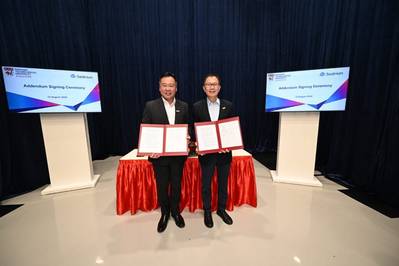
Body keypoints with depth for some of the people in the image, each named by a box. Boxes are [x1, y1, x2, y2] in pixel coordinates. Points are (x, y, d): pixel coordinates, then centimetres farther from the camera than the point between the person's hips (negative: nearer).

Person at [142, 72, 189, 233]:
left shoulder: (184, 106, 2)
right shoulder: (150, 106, -5)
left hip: (178, 155, 2)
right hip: (159, 155, -1)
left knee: (176, 185, 17)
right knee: (162, 187, 15)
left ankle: (175, 211, 42)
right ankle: (164, 213, 40)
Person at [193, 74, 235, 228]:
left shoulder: (228, 106, 0)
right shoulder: (197, 107, -3)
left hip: (224, 152, 2)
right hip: (206, 153, -1)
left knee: (223, 183, 18)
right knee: (206, 184, 14)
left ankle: (221, 209, 42)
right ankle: (207, 211, 38)